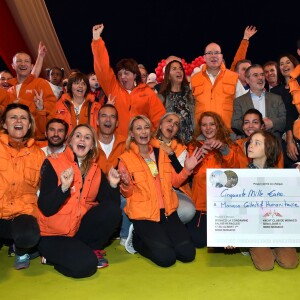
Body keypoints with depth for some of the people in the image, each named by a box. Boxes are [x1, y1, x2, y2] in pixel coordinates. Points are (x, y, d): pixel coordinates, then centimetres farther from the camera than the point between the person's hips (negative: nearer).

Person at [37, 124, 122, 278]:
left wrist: (113, 185, -18)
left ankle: (92, 249, 2)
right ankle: (51, 256, 3)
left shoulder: (95, 171, 4)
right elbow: (46, 209, -17)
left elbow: (112, 204, -1)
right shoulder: (53, 164, -9)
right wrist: (64, 187, -33)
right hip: (54, 235, -4)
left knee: (113, 210, -18)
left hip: (80, 229, 5)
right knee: (86, 265, -26)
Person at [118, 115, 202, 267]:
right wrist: (126, 184, -24)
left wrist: (187, 169, -3)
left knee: (188, 254, -8)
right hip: (144, 215, -4)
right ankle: (137, 240, 9)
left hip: (167, 211, 5)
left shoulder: (161, 153, 11)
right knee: (166, 258, -17)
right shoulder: (126, 159, -2)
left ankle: (159, 239, 17)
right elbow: (127, 193, -1)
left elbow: (174, 182, 13)